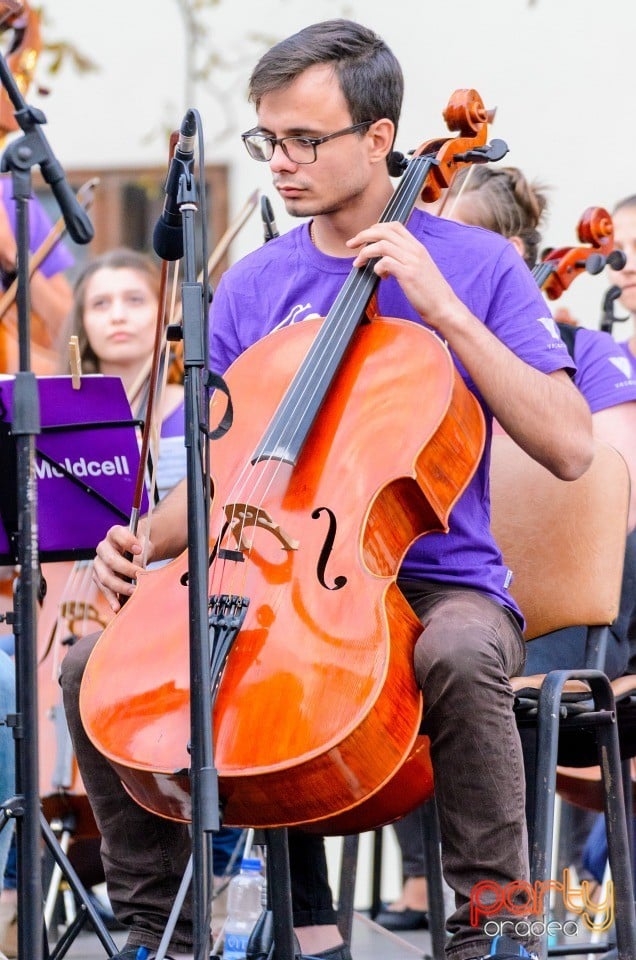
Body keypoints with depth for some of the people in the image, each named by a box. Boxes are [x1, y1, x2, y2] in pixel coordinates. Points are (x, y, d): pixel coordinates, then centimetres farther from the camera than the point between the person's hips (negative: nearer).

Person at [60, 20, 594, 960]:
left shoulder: (476, 265, -1)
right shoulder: (252, 288, 10)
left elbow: (569, 446, -11)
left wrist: (444, 309, -15)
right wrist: (147, 540, -7)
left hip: (435, 584, -4)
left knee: (460, 653, -39)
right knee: (97, 665, -16)